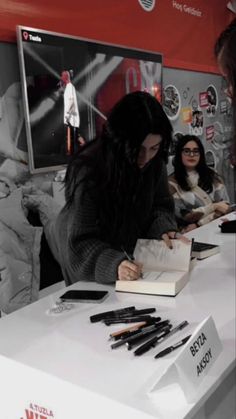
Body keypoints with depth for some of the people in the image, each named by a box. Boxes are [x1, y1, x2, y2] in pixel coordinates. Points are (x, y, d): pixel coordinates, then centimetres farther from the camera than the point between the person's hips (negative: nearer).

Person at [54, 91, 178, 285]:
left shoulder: (154, 162, -18)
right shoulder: (87, 171, -33)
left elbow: (160, 205, -4)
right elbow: (81, 242, -33)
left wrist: (163, 228, -25)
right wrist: (114, 264, -51)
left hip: (132, 250, 5)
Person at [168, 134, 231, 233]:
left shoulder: (211, 175, 8)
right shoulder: (172, 182, -2)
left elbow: (225, 206, 0)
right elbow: (183, 216, -7)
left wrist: (199, 224, -13)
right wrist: (214, 206, -7)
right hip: (190, 232, -3)